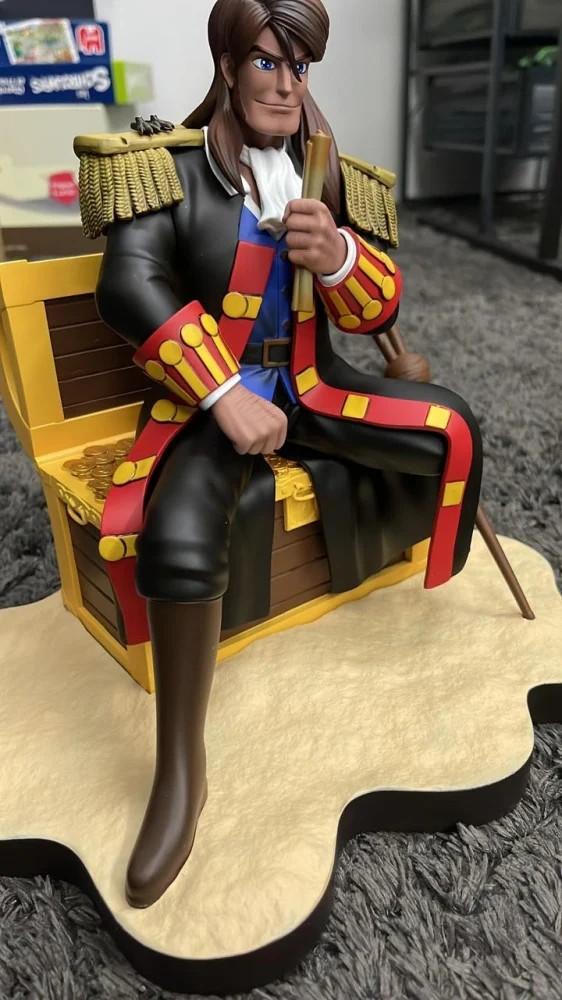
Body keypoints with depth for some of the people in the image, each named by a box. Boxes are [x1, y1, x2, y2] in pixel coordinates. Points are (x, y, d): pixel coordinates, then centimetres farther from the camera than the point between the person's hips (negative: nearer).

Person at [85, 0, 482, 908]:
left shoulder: (325, 173, 11)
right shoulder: (177, 165, -2)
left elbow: (380, 310, 6)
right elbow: (130, 285, -18)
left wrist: (338, 255, -17)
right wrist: (226, 396, -26)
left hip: (310, 387, 5)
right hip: (211, 398, -4)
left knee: (455, 430, -11)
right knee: (180, 540, -33)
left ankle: (422, 595, 16)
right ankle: (180, 770, -14)